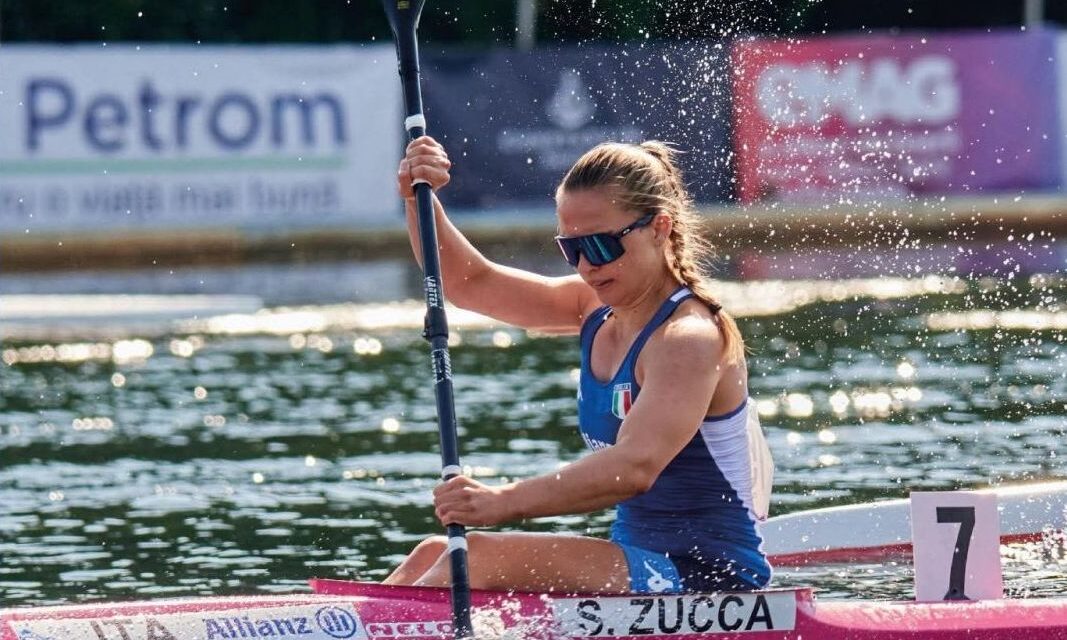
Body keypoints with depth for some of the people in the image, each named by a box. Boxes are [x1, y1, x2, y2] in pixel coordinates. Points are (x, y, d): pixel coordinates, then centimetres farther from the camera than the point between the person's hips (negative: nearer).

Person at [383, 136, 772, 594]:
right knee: (435, 557, 4)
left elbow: (636, 467, -33)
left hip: (709, 577, -9)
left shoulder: (690, 337, -18)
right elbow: (469, 283, 11)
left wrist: (507, 502, -43)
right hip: (649, 567, 9)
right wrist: (419, 200, -7)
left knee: (481, 558, -22)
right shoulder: (600, 311, 10)